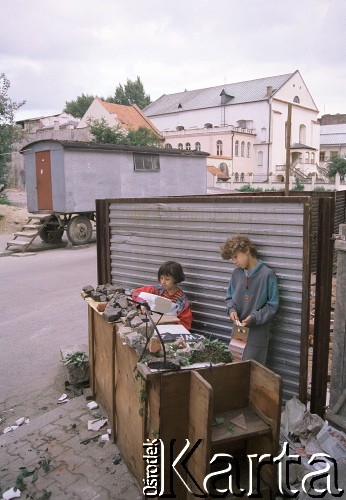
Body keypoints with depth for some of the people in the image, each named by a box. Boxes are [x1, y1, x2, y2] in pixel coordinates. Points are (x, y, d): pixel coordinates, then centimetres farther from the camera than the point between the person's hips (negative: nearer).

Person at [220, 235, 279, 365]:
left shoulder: (267, 274, -14)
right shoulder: (236, 273, 4)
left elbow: (273, 305, -10)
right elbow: (229, 297, 14)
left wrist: (254, 317, -21)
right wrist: (231, 310, -6)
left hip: (257, 333, -5)